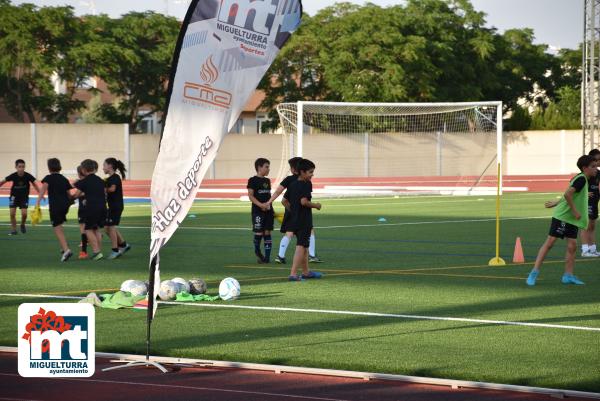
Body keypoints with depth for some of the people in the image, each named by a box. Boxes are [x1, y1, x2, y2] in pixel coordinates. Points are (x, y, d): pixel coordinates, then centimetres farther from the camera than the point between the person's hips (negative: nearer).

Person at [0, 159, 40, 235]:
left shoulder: (28, 176, -22)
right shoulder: (13, 176, -21)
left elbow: (35, 184, -11)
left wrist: (40, 194, -18)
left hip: (24, 197, 0)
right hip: (14, 197, 0)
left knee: (24, 213, -13)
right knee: (12, 213, -9)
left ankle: (22, 225, 19)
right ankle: (13, 229, 9)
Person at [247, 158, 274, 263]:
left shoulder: (267, 181, 14)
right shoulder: (253, 180, -6)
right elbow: (250, 196, -11)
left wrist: (269, 206, 13)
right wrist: (260, 205, -22)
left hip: (268, 210, 6)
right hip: (257, 211, -6)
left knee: (267, 233, 2)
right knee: (259, 233, -4)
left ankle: (267, 256, 4)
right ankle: (257, 251, 21)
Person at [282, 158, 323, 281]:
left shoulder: (293, 185, 11)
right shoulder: (306, 185, -13)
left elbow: (284, 201, 15)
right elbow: (304, 201, -24)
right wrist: (315, 205, -9)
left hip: (294, 219, 9)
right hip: (304, 220, -9)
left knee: (304, 246, 21)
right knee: (301, 246, -9)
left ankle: (305, 272, 32)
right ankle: (293, 273, -16)